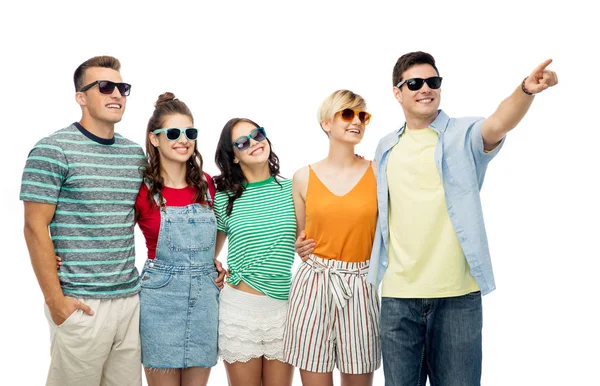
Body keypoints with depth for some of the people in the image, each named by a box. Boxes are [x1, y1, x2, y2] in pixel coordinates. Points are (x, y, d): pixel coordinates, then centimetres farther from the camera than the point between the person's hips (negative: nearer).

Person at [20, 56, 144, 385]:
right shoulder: (53, 150, -7)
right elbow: (35, 228, -10)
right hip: (81, 304, -5)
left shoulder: (135, 153, 10)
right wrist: (55, 300, -12)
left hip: (130, 298, 6)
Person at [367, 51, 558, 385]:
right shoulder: (386, 148, 9)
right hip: (398, 296, 3)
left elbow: (499, 123, -25)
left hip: (457, 295, -3)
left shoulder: (463, 135, -2)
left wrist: (526, 90, -45)